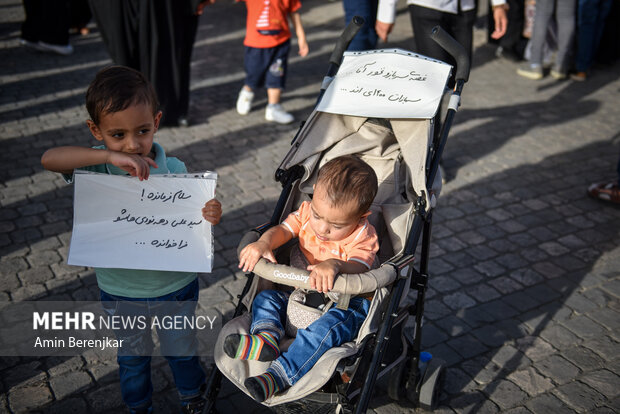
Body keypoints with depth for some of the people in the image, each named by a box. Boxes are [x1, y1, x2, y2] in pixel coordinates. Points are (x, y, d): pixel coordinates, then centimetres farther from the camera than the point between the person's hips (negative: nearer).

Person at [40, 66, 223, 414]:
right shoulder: (97, 168, -17)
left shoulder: (173, 170, -17)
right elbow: (50, 159, -35)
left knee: (182, 350, 24)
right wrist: (109, 154, -45)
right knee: (133, 357, 25)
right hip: (120, 291, 1)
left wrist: (210, 217, -32)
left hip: (175, 287, 0)